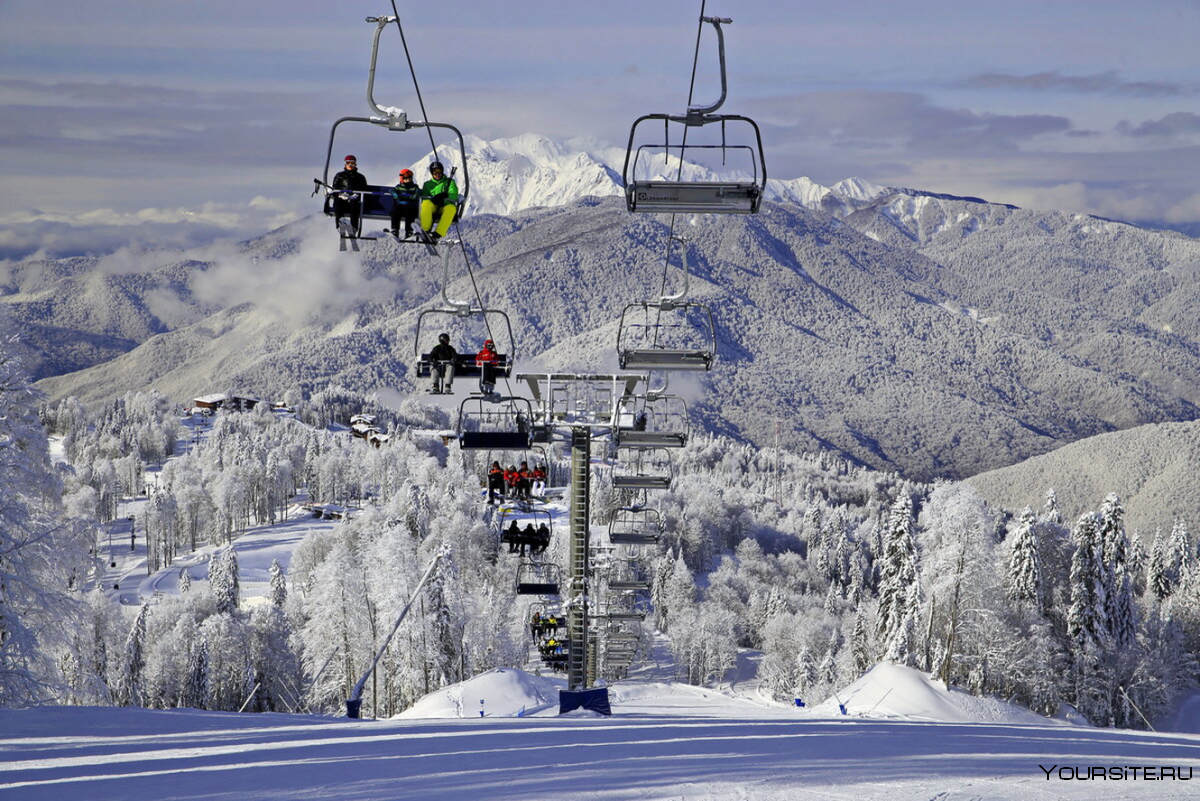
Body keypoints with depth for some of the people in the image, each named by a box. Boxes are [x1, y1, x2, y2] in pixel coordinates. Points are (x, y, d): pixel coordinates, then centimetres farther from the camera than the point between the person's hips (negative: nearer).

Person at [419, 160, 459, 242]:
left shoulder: (449, 182, 17)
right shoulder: (428, 184, 20)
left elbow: (454, 196, 3)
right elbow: (424, 198, 6)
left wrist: (445, 195, -19)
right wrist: (433, 199, -16)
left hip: (445, 206, -1)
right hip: (433, 207, 1)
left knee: (451, 208, -38)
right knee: (426, 203, -34)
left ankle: (438, 234, -48)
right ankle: (425, 230, -40)